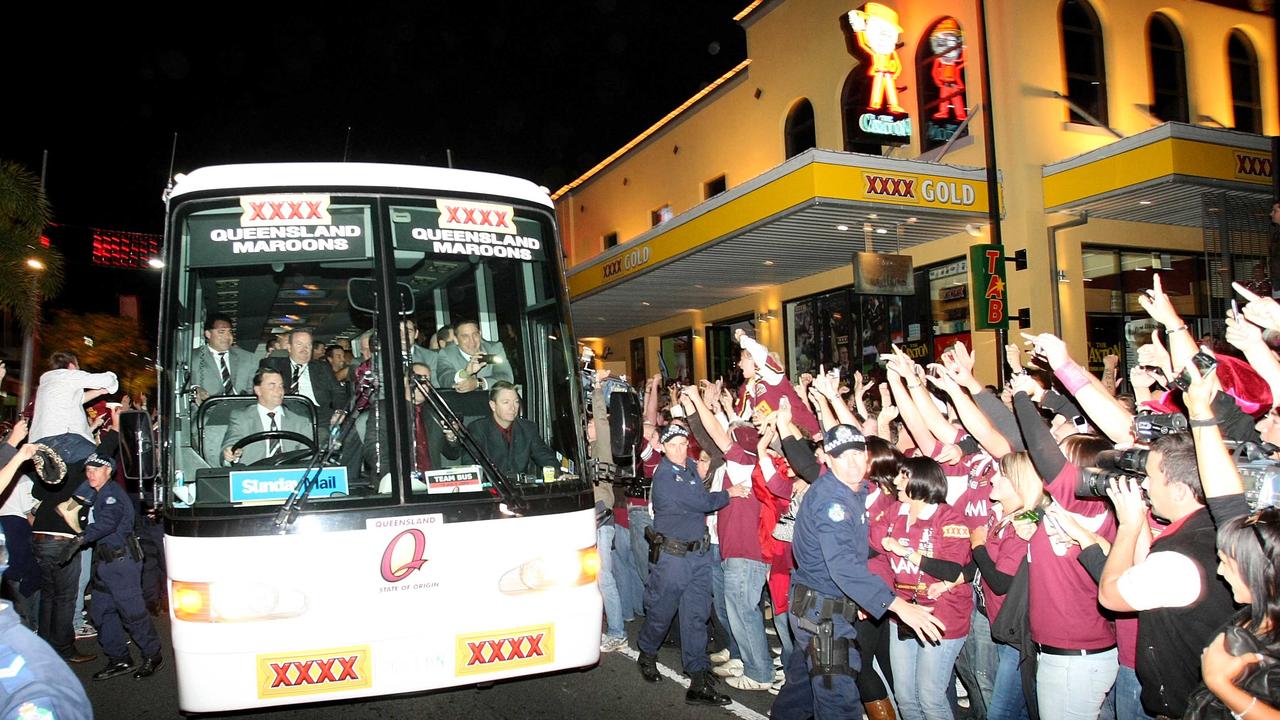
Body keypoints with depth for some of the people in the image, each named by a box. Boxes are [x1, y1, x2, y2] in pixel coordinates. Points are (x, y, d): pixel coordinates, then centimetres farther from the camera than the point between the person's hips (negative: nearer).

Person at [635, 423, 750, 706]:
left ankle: (699, 677, 7)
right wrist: (729, 493, -4)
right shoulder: (663, 476, -15)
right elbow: (701, 502, -17)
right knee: (661, 611, 9)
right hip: (672, 554, -6)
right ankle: (647, 655, 36)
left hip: (699, 553, 6)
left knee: (697, 614, 4)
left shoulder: (691, 467, 9)